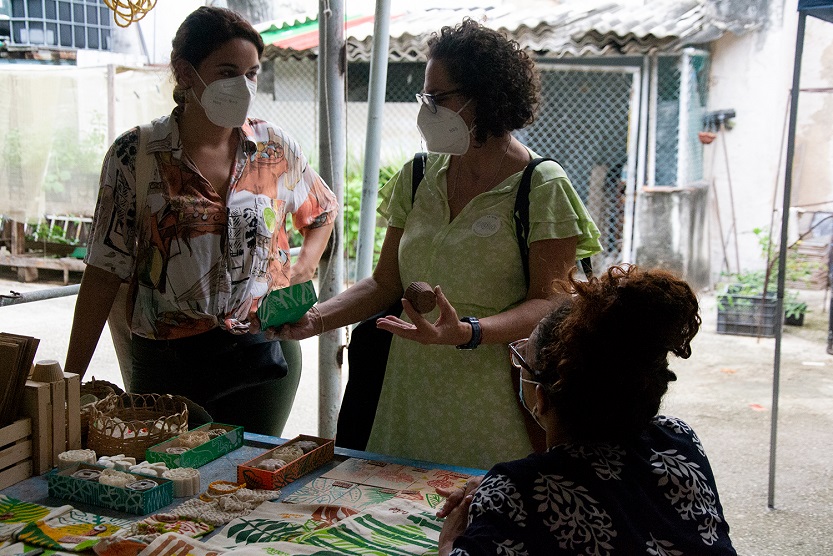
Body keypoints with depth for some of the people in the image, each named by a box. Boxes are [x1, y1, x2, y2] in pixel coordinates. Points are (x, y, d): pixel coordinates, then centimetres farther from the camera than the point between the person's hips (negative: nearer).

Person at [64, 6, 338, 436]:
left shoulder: (275, 148, 0)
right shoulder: (134, 156, -5)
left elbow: (323, 211, 19)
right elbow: (105, 272, -3)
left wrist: (300, 273, 1)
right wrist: (70, 381, -4)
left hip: (256, 356, 2)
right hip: (163, 364, -1)